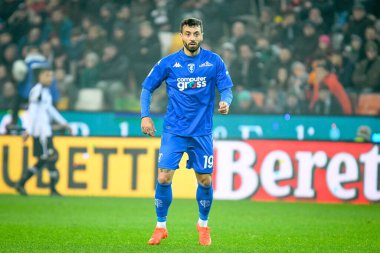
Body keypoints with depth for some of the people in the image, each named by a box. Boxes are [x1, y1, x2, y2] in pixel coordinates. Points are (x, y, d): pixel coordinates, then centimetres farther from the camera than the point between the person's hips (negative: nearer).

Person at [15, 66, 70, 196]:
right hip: (40, 130, -10)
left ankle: (21, 184, 13)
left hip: (46, 129, 10)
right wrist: (29, 130, -19)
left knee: (42, 161, 9)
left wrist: (62, 122, 28)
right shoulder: (37, 90, -12)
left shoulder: (46, 91, 17)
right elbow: (32, 111, -16)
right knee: (51, 157, -8)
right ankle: (53, 189, -3)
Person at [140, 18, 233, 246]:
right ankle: (161, 227, 7)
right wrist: (145, 116, -3)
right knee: (164, 178, -10)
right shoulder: (168, 63, -1)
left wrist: (226, 102, -23)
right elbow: (147, 88, 8)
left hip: (202, 132, 1)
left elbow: (226, 88, -1)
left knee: (205, 180, 5)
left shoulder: (214, 61, -1)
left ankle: (203, 225, 29)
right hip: (174, 131, 0)